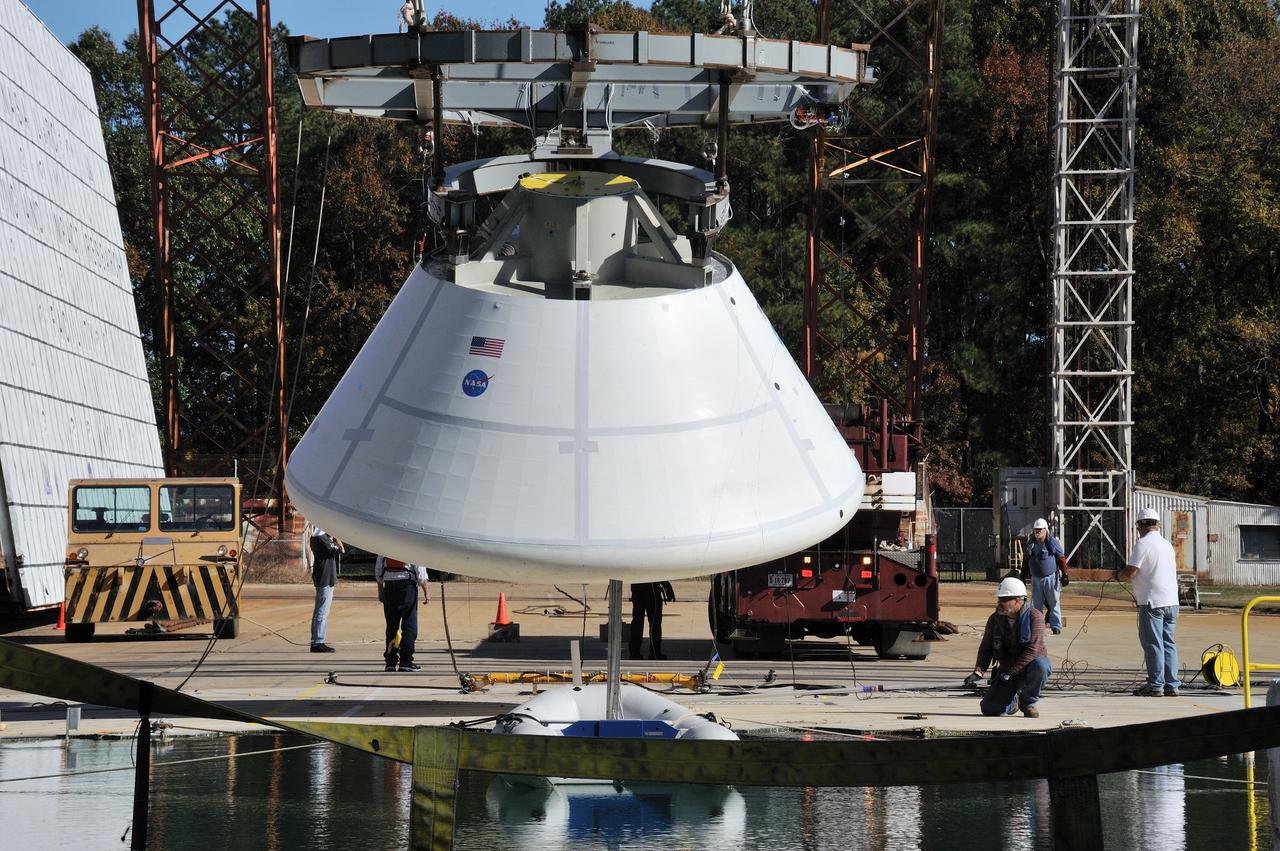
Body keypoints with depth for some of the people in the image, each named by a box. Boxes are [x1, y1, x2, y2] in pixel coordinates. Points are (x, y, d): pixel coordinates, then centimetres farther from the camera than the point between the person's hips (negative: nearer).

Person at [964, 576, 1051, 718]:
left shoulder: (1034, 616, -16)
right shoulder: (995, 619, 0)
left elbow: (1032, 649, -24)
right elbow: (986, 648, 3)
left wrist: (1009, 673, -28)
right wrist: (978, 672, -14)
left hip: (1029, 665, -3)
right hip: (1007, 670, 3)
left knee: (1039, 665, -40)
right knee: (989, 709, -14)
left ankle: (1029, 702, -12)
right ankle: (1013, 701, 23)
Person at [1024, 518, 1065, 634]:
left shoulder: (1052, 542, -4)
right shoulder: (1030, 544, 9)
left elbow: (1061, 558, -2)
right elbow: (1026, 561, 18)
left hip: (1051, 577, -4)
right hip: (1036, 578, 4)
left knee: (1054, 602, 0)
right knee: (1036, 603, 5)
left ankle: (1056, 626, 6)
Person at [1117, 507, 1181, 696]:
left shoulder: (1143, 543, -9)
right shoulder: (1167, 544, 14)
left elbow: (1131, 572, -15)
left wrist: (1119, 574, 7)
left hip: (1152, 602, -7)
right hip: (1171, 601, 7)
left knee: (1153, 644, -3)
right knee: (1168, 643, 10)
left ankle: (1155, 684, -4)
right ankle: (1171, 685, 9)